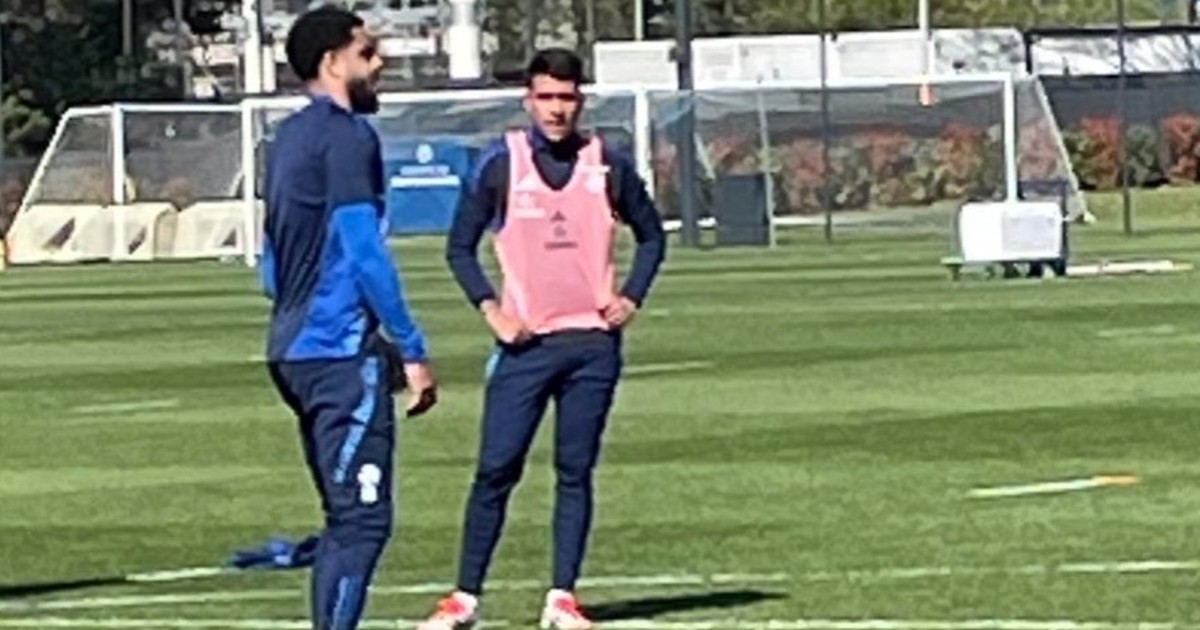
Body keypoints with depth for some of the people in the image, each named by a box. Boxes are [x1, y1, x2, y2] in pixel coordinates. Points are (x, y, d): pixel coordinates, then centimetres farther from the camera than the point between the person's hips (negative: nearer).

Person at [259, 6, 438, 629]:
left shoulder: (287, 138, 17)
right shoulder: (346, 135, -11)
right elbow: (364, 251, -17)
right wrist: (412, 350, -13)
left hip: (293, 348, 10)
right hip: (341, 350, -10)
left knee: (345, 517, 14)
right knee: (362, 518, -10)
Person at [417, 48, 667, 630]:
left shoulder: (608, 165, 5)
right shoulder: (500, 164, 0)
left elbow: (651, 234, 17)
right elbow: (460, 245, 6)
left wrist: (631, 298, 4)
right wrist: (489, 308, -6)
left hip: (593, 341, 2)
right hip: (524, 342, -2)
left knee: (576, 470, 3)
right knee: (496, 469, -5)